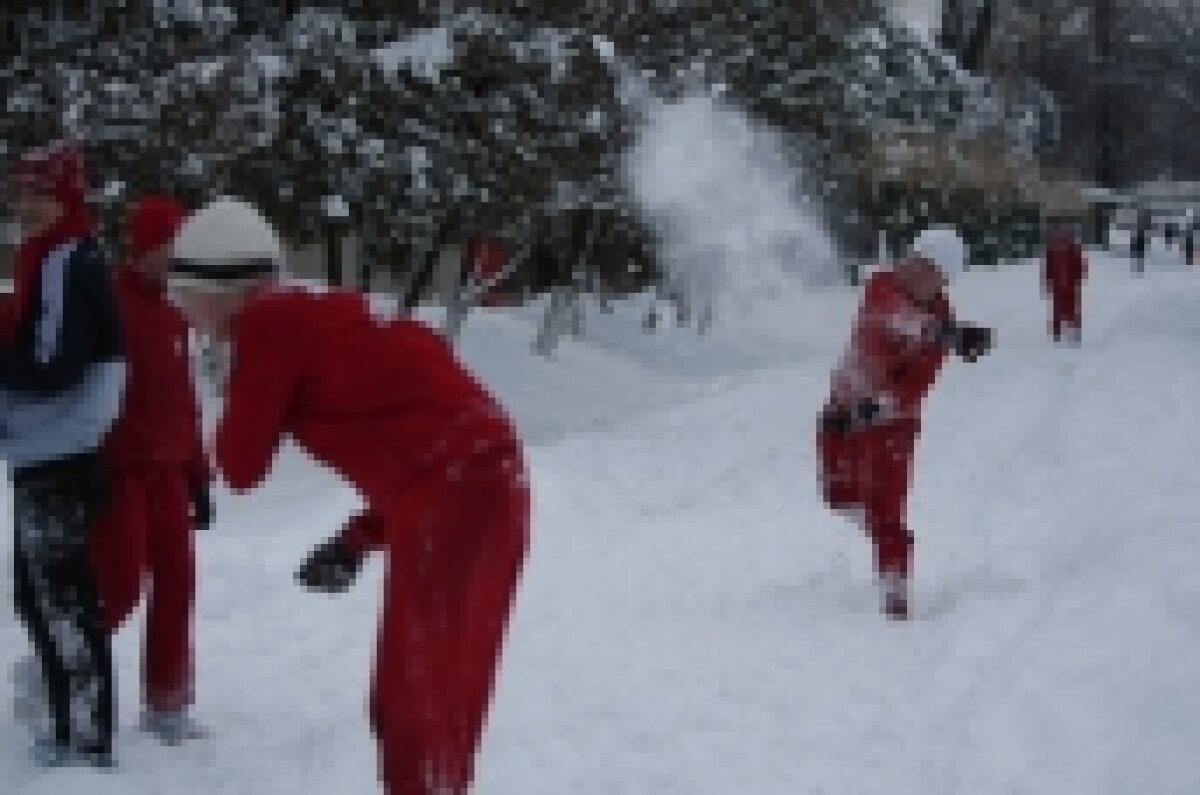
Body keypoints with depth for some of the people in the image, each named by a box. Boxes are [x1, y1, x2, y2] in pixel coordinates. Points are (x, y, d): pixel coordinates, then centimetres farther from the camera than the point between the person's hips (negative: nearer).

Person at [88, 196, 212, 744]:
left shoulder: (171, 314, 12)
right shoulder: (108, 305, -10)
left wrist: (197, 476, 17)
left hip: (166, 469, 7)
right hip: (118, 468, -7)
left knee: (175, 582, 5)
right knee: (120, 584, -10)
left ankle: (167, 702, 13)